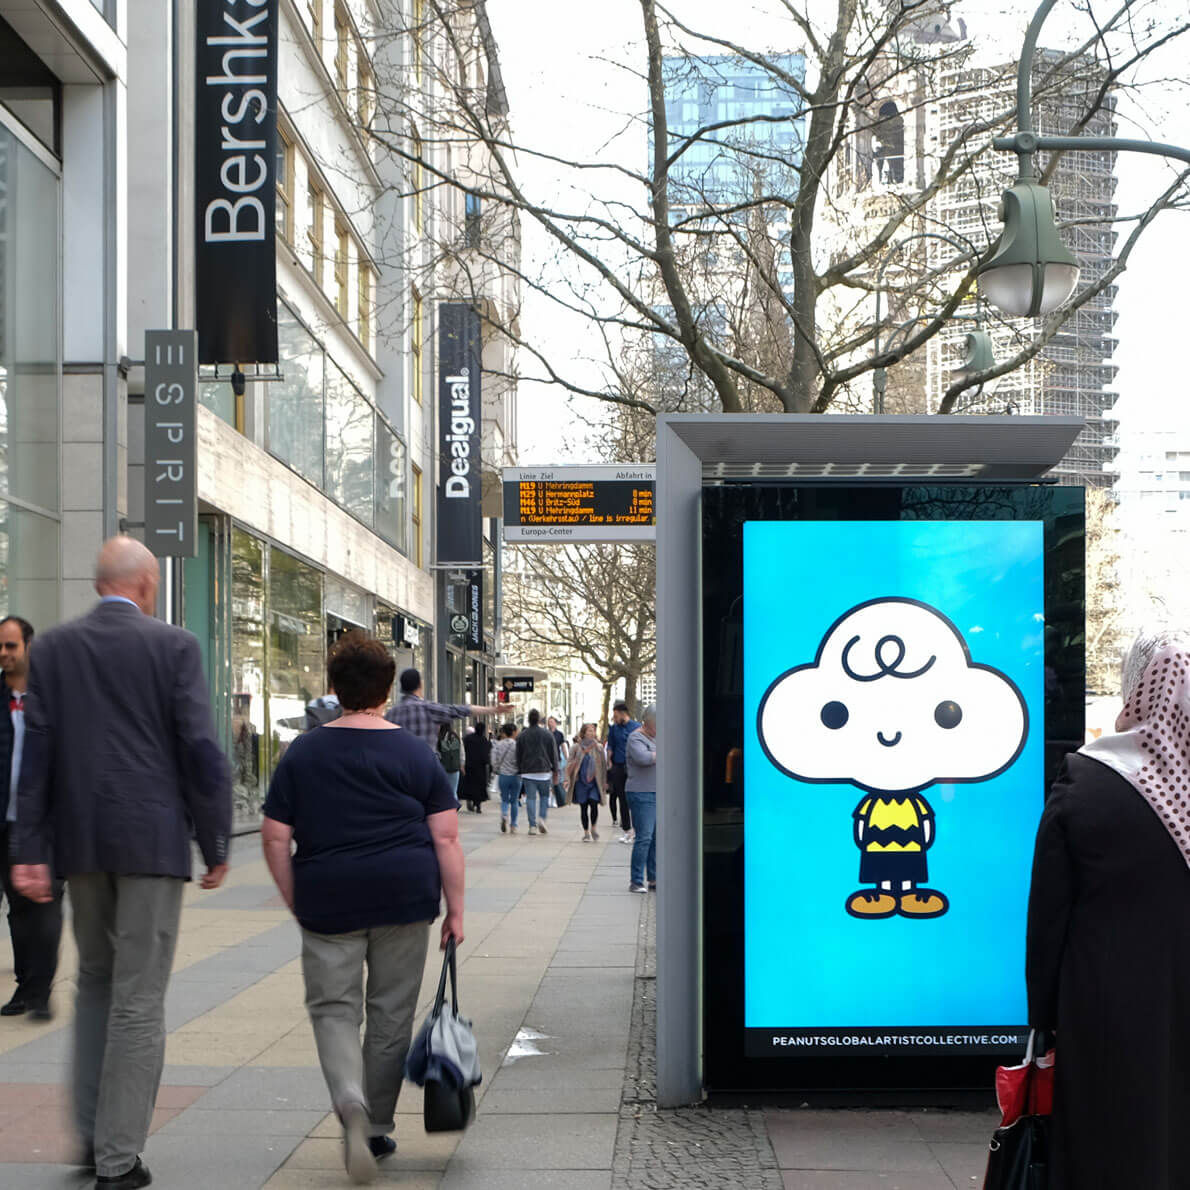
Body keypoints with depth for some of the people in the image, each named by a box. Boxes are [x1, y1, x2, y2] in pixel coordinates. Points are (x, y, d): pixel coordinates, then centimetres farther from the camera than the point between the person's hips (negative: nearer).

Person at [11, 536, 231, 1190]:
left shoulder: (51, 648, 4)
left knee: (94, 982, 21)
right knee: (138, 996, 1)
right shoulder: (173, 646, -5)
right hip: (152, 839, -4)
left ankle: (91, 1132, 22)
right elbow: (202, 750, -8)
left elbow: (36, 751, 1)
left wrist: (29, 851, 2)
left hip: (80, 841, 4)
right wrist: (215, 844, 0)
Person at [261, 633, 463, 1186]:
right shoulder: (417, 753, 0)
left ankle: (350, 1102, -20)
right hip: (406, 898, 1)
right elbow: (445, 838, -2)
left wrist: (299, 905, 10)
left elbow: (275, 838, 0)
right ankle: (377, 1129, 21)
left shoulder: (302, 753, 2)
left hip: (329, 901, 0)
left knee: (333, 1007, 7)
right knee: (391, 1014, 12)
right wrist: (455, 910, 4)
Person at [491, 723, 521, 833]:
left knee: (504, 799, 12)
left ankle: (504, 816, -17)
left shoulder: (499, 744, -1)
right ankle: (513, 825, 12)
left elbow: (494, 760, 0)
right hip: (515, 776, -2)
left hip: (502, 775, 2)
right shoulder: (517, 745, -11)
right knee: (514, 800, 9)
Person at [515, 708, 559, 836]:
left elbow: (518, 756, 6)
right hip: (544, 771, -1)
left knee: (530, 798, 3)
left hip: (527, 772, 1)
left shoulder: (521, 736, 3)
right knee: (544, 796, 14)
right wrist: (555, 772, 9)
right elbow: (554, 755, 3)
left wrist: (520, 772, 14)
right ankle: (541, 818, -6)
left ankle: (532, 826, -2)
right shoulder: (547, 735, 0)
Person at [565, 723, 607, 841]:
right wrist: (568, 779, -8)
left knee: (594, 804, -13)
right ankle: (586, 832, 15)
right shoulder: (577, 748, -1)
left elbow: (603, 765, 8)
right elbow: (570, 764, 0)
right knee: (583, 807, 4)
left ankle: (593, 828, 10)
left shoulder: (598, 748, 2)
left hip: (595, 782, 0)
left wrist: (604, 782, 7)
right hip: (581, 782, 0)